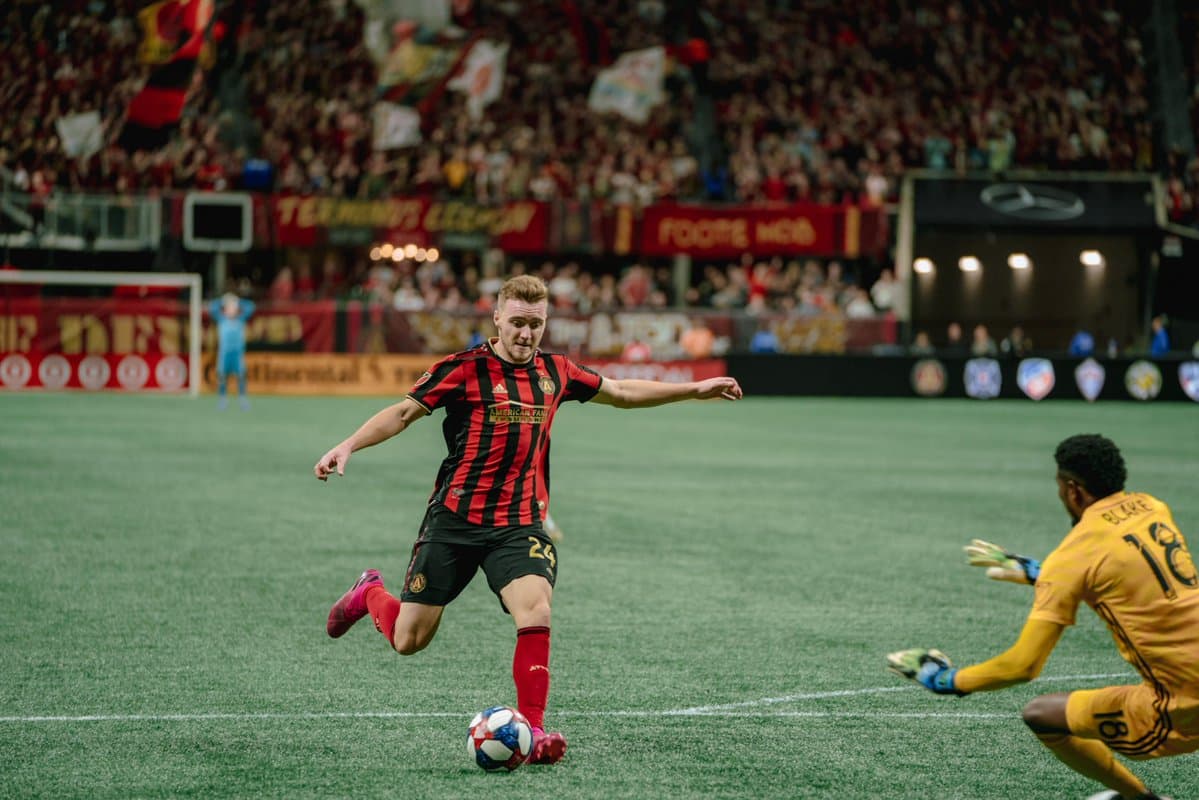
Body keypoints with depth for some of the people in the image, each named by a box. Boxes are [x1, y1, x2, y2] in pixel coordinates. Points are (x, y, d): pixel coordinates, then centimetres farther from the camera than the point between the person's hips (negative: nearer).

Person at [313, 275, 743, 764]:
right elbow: (404, 412, -8)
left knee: (535, 615, -23)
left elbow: (621, 393, 23)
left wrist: (694, 390, 24)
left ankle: (531, 731, -16)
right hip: (455, 518, -3)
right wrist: (348, 446, -22)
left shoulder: (555, 372, 8)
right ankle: (369, 594, 36)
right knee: (409, 641, 2)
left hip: (520, 523, 3)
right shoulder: (464, 368, -7)